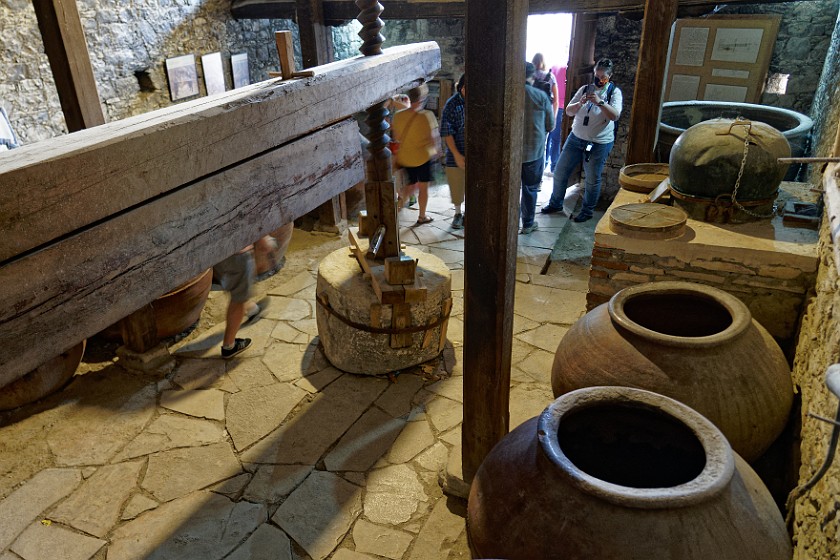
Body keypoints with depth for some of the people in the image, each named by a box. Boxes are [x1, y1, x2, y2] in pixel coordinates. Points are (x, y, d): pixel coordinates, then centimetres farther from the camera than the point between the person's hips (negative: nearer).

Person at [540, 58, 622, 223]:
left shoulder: (614, 92, -5)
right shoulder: (585, 89, 4)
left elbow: (615, 115, -18)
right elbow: (568, 111, 1)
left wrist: (600, 102, -29)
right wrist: (580, 103, -19)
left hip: (599, 143, -4)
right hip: (576, 138, 4)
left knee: (592, 180, 6)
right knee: (560, 172, 7)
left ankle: (587, 211, 24)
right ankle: (555, 203, 27)